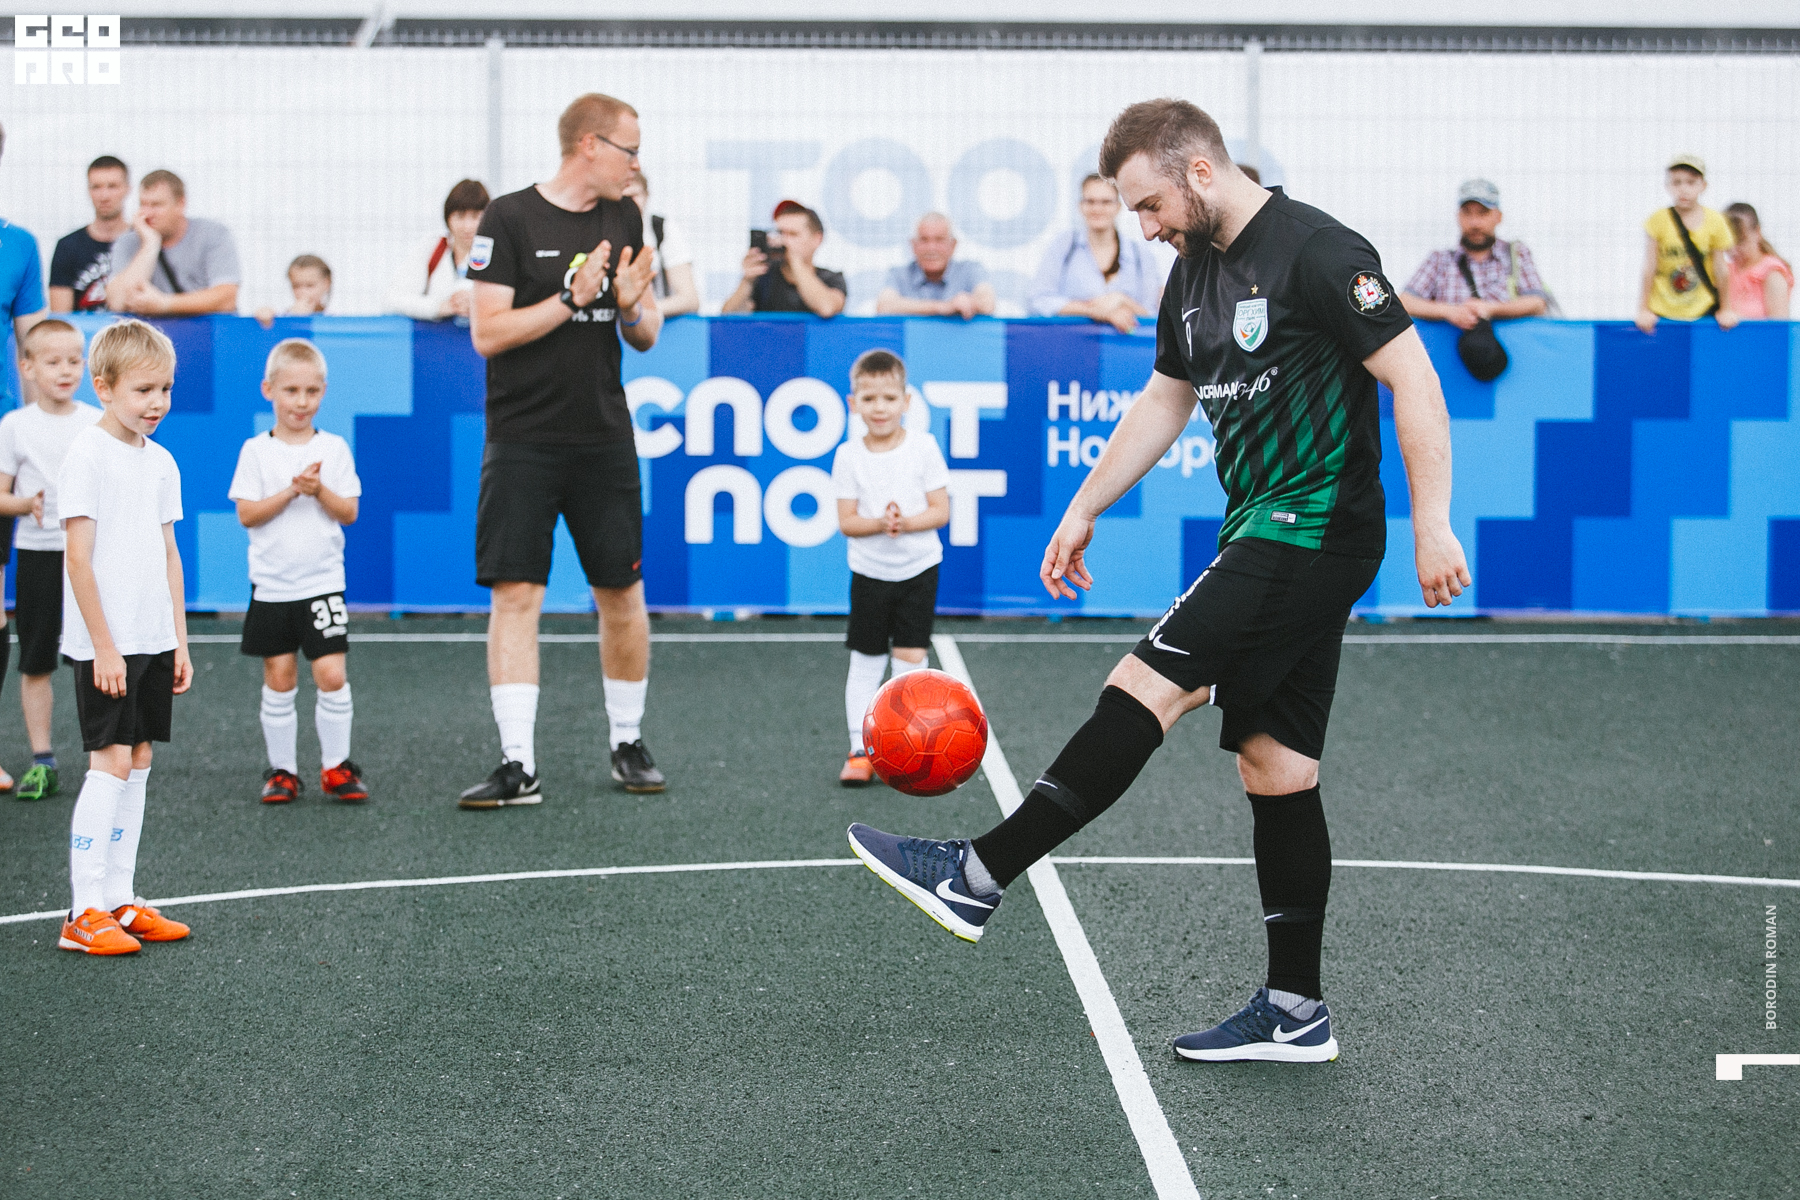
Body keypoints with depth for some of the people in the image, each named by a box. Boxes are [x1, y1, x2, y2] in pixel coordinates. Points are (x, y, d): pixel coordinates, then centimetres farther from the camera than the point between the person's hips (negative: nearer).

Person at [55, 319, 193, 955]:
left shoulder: (160, 461, 11)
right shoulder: (87, 455, -11)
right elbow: (79, 558, -14)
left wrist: (180, 640, 14)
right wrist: (103, 645, -16)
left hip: (152, 640, 7)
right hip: (104, 643, -7)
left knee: (138, 761, 9)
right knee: (111, 761, -11)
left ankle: (120, 901, 15)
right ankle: (84, 913, -8)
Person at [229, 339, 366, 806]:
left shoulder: (334, 448, 4)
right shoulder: (256, 451, 1)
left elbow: (349, 513, 0)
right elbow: (247, 514, -7)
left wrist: (319, 490, -16)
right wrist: (291, 491, -17)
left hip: (322, 583, 0)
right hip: (271, 586, 0)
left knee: (331, 674, -8)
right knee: (279, 679, 4)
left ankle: (335, 766, 5)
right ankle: (282, 769, 14)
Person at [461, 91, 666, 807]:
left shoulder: (624, 218, 10)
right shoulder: (510, 218, -7)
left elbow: (646, 337, 14)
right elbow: (487, 333, -12)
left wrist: (632, 305, -8)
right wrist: (573, 298, -18)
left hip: (604, 440, 4)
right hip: (522, 443, -4)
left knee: (622, 594, 6)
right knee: (516, 594, -8)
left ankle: (627, 744, 22)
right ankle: (518, 766, -7)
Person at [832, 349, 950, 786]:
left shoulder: (923, 446, -6)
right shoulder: (849, 455, -4)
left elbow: (940, 511, -6)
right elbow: (846, 521, -5)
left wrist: (906, 522, -24)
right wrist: (879, 523, -24)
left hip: (918, 569, -1)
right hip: (869, 572, 1)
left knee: (910, 660, -2)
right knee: (865, 663, 5)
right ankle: (860, 750, 12)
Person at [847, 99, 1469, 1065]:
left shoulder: (1317, 252, -13)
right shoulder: (1196, 271, 14)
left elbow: (1413, 378, -15)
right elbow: (1166, 399, 27)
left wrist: (1433, 525, -20)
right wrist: (1084, 508, 25)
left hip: (1316, 530, -9)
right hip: (1265, 538, 9)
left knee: (1146, 687, -16)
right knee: (1277, 771, 8)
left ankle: (977, 879, -15)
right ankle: (1296, 1012, 13)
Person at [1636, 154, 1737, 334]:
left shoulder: (1714, 221, -2)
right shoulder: (1659, 220, -6)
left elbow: (1721, 270, 3)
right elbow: (1649, 269, -5)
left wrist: (1725, 309, 7)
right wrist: (1643, 310, -4)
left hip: (1703, 312, 1)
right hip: (1662, 313, -1)